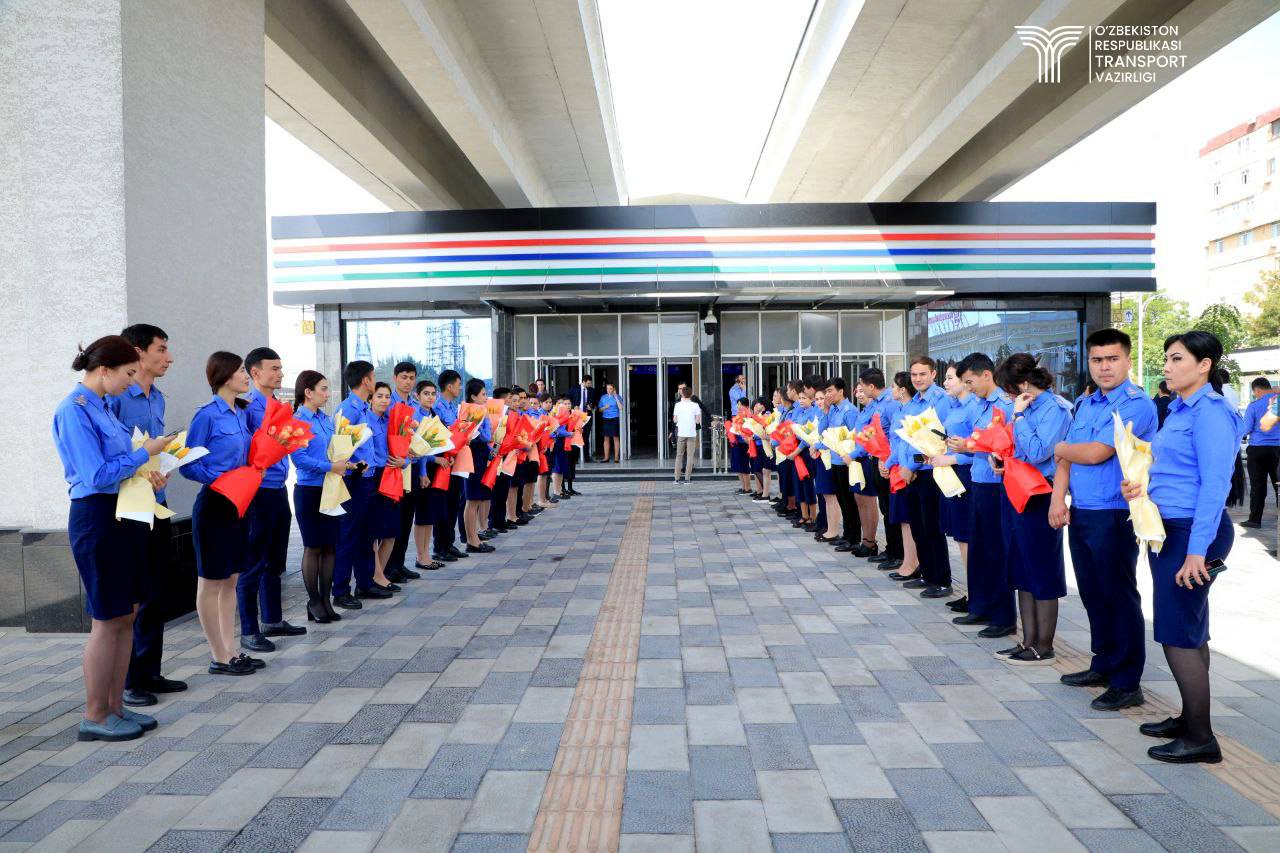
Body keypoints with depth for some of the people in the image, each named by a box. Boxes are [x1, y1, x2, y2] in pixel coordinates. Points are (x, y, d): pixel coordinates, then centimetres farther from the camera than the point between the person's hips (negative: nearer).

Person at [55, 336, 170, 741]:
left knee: (126, 615, 12)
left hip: (125, 514, 9)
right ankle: (94, 717, 12)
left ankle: (115, 707, 23)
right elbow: (96, 475, -20)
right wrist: (144, 453, -11)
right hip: (96, 517, -9)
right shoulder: (73, 411, -15)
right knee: (107, 621, -1)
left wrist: (145, 475, 4)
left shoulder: (102, 406, 12)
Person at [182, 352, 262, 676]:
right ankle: (219, 658, 12)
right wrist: (221, 478, -22)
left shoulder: (242, 413, 8)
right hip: (214, 504, -8)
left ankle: (231, 651, 22)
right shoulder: (207, 415, -14)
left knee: (231, 579, 13)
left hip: (238, 503, 8)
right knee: (211, 582, 4)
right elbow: (188, 465, -14)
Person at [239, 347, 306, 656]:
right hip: (259, 492, -8)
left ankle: (273, 620, 30)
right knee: (253, 564, 0)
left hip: (279, 490, 9)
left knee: (275, 561, 17)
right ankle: (248, 632, 9)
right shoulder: (247, 406, -13)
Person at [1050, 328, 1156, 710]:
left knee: (1119, 597, 2)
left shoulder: (1136, 404, -13)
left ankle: (1127, 683, 13)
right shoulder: (1084, 404, 13)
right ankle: (1103, 665, 31)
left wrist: (1062, 449, -1)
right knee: (1093, 594, 17)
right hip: (1080, 513, 8)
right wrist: (1059, 497, -1)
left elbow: (1096, 453, -21)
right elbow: (1066, 456, 12)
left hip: (1114, 516, -8)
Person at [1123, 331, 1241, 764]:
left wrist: (1197, 549, -23)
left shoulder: (1211, 412, -15)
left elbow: (1214, 485, -20)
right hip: (1169, 529, 9)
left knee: (1178, 633, -4)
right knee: (1189, 633, 17)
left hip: (1193, 532, -9)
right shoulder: (1178, 410, 13)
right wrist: (1139, 486, 2)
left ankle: (1200, 738, 7)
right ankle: (1190, 718, 28)